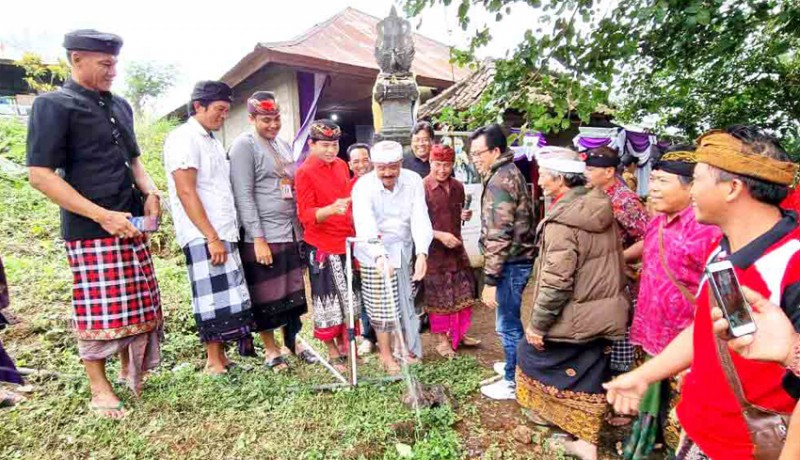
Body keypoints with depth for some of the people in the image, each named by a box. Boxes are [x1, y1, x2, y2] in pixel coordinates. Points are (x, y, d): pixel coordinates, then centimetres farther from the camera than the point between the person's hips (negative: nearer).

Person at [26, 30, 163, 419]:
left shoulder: (119, 105, 13)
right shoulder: (53, 105, -7)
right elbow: (40, 175, -13)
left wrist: (149, 191, 3)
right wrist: (103, 216, -20)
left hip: (129, 225, 7)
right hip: (90, 229, -6)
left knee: (138, 303, 13)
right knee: (99, 310, 2)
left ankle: (129, 371, 32)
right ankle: (99, 388, 20)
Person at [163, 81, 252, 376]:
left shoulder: (212, 141, 19)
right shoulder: (184, 138, -7)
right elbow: (186, 192, -16)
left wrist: (226, 235, 13)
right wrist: (212, 237, -19)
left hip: (224, 234, 8)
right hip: (204, 237, -8)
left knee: (229, 300, 10)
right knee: (215, 301, -4)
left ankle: (222, 359, 20)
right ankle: (213, 364, 8)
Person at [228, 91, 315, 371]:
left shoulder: (283, 145, 16)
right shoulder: (244, 146, -7)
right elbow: (244, 196, -14)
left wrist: (302, 227, 15)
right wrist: (258, 239, -17)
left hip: (292, 233, 7)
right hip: (263, 238, -7)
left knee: (294, 292, 12)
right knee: (266, 298, 5)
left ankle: (292, 342, 28)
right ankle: (270, 349, 22)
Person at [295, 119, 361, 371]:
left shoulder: (341, 165, 8)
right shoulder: (305, 172, -13)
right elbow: (306, 215, -20)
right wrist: (331, 209, -35)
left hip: (347, 241, 7)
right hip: (322, 246, -7)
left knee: (350, 297, 16)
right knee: (328, 300, 4)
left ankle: (343, 342, 36)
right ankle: (332, 351, 23)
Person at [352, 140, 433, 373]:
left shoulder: (413, 181, -12)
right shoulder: (363, 187, -20)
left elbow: (420, 218, -21)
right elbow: (365, 224, -35)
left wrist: (422, 252, -37)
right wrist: (380, 256, -52)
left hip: (404, 249, 3)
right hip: (375, 254, -3)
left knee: (405, 302, 14)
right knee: (383, 306, 4)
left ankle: (407, 349, 35)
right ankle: (386, 354, 26)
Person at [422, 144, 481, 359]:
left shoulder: (458, 186, 4)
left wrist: (464, 215, -4)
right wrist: (440, 235, -23)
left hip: (456, 245, 6)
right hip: (434, 249, -6)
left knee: (462, 292, 14)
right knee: (438, 296, 6)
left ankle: (460, 333, 32)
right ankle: (442, 339, 23)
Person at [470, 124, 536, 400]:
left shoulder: (499, 181, -20)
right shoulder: (510, 172, 13)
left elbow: (498, 236, -24)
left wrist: (490, 280, -21)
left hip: (511, 262, -10)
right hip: (520, 258, 10)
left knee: (508, 323, 4)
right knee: (510, 319, 23)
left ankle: (514, 381, 20)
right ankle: (514, 365, 41)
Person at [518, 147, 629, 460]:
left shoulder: (561, 221, -25)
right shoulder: (600, 207, 1)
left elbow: (556, 282, -26)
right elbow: (611, 262, 12)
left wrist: (537, 323, -16)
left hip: (574, 316, -8)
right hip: (603, 312, 8)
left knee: (532, 350, 16)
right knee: (590, 372, 19)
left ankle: (546, 410, 36)